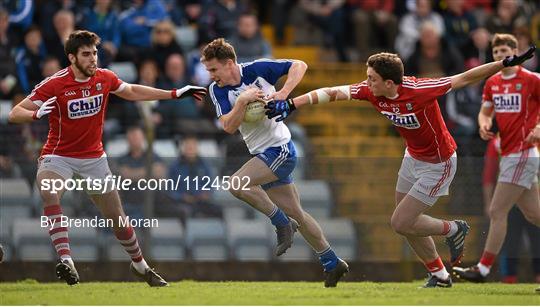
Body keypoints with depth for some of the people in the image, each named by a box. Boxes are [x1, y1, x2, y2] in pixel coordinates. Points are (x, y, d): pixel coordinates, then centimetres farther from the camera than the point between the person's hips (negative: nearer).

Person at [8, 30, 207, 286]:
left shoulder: (105, 78, -5)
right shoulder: (54, 85, -18)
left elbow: (131, 92, 17)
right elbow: (15, 114, -19)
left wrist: (175, 94, 16)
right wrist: (37, 113, -42)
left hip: (94, 157, 4)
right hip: (59, 156, -4)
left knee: (118, 219, 8)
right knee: (49, 194, -36)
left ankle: (140, 265, 33)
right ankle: (65, 260, -39)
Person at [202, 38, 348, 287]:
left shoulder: (257, 70, -12)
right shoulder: (217, 90, 0)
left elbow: (299, 65, -9)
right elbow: (228, 127, -10)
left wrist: (283, 93, -21)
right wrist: (243, 101, -23)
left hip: (279, 148, -7)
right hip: (262, 154, 7)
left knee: (237, 184, -25)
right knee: (295, 213, 12)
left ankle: (282, 224, -8)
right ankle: (332, 263, 24)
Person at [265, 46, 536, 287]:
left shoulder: (419, 91, -32)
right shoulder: (370, 91, -15)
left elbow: (465, 78, -26)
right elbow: (332, 93, -11)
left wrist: (507, 63, -27)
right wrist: (290, 104, -16)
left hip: (438, 165, -7)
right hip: (413, 157, 8)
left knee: (400, 223, -9)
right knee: (405, 222, 13)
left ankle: (453, 229, 15)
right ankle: (439, 275, 30)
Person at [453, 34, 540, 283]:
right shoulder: (492, 83, 12)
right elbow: (485, 112, 21)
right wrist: (484, 124, -1)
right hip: (507, 155, 8)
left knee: (497, 212, -10)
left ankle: (483, 269, -6)